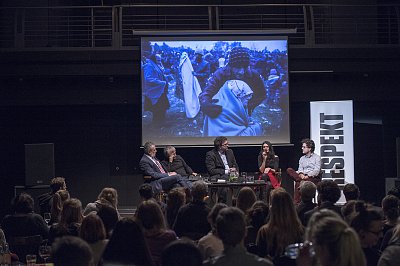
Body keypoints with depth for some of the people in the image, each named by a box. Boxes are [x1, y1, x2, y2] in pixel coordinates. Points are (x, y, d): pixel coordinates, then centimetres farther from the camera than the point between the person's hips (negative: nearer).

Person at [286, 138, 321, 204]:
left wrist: (307, 176, -21)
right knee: (289, 170, -19)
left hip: (314, 178, -5)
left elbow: (317, 170, -7)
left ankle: (296, 202, -33)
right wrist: (301, 174, -14)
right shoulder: (302, 158, 22)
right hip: (303, 177, 5)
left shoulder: (316, 157, 5)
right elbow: (300, 169, 10)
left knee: (298, 183, -35)